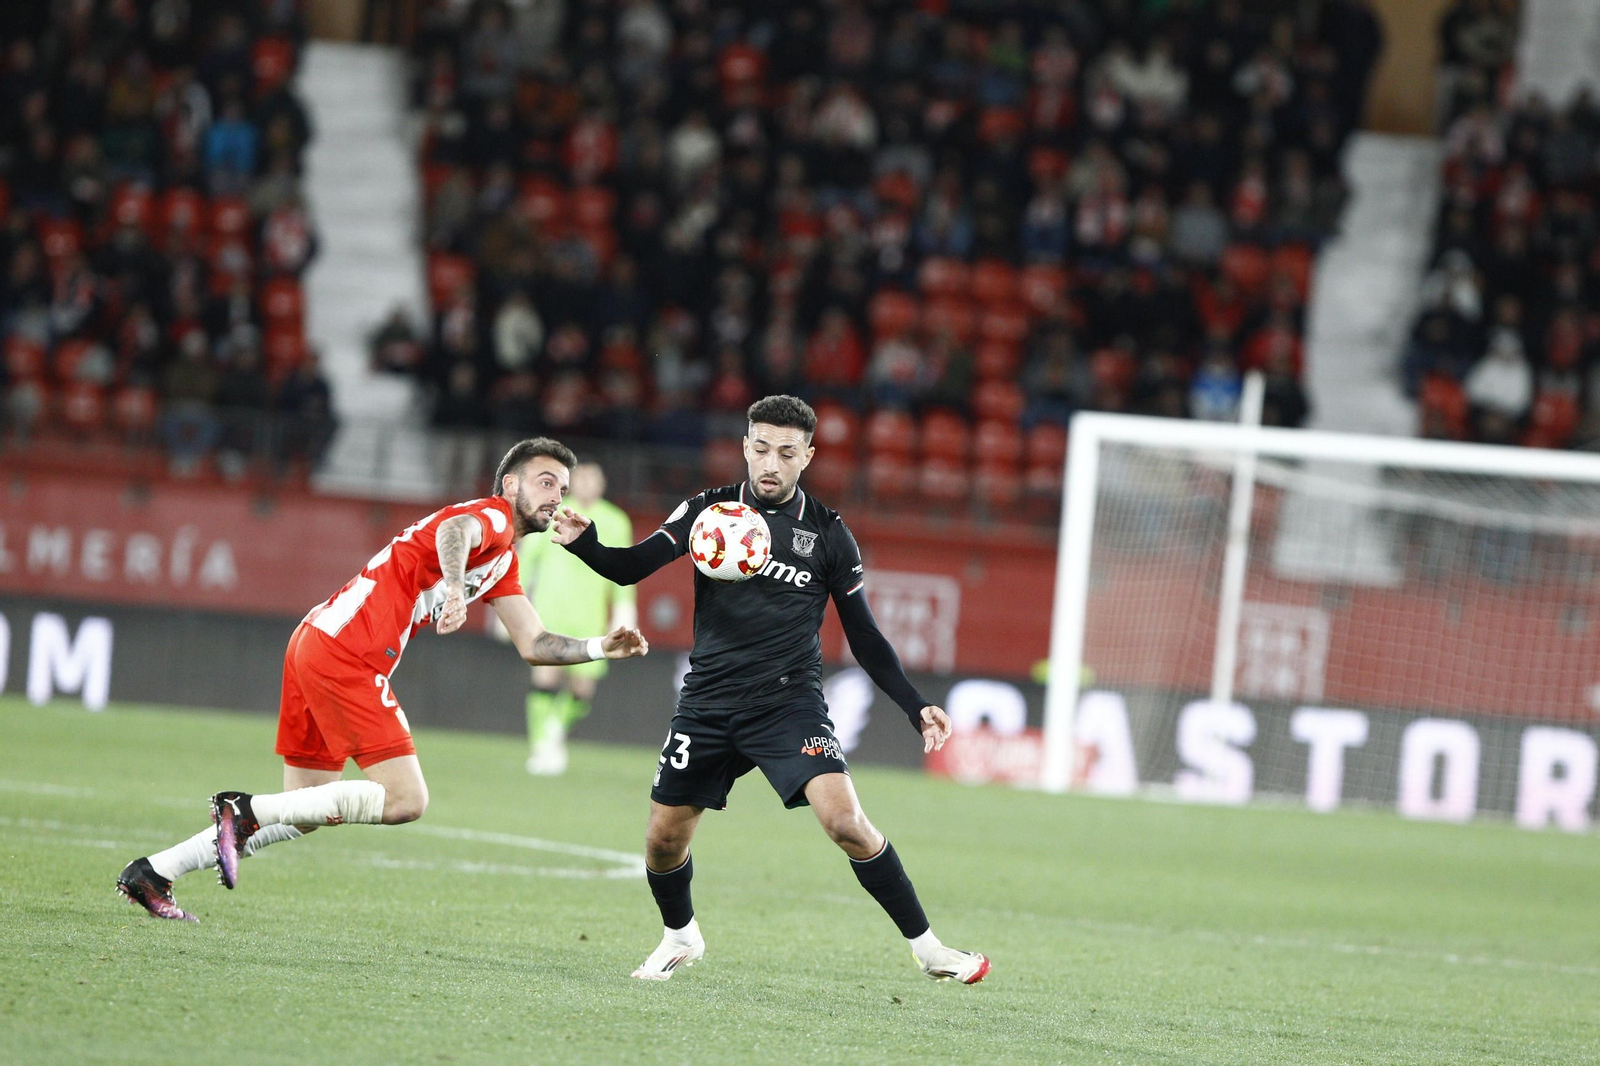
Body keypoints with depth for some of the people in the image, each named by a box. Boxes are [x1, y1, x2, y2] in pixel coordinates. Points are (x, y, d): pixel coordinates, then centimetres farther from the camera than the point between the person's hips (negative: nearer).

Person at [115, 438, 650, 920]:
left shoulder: (503, 561, 25)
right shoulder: (492, 517, -5)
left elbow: (534, 644, 25)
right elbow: (453, 532, -30)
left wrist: (601, 646, 11)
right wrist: (454, 588, -49)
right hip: (344, 656, -10)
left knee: (305, 814, 15)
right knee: (406, 799, -13)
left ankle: (154, 872, 15)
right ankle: (246, 809, -13)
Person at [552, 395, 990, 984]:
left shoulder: (828, 534, 1)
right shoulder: (707, 510, 3)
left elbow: (864, 638, 7)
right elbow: (630, 567, -5)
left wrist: (917, 707, -2)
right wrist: (582, 542, -26)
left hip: (789, 703, -2)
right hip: (707, 706, 2)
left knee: (845, 820, -21)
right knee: (664, 839, 2)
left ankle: (926, 946, -11)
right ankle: (680, 936, 34)